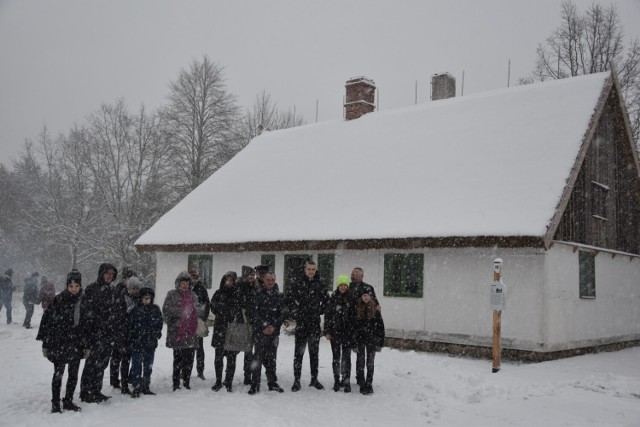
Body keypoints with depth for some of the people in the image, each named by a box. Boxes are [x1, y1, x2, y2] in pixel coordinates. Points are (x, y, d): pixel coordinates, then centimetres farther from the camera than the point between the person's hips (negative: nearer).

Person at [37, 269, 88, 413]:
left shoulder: (83, 301, 2)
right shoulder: (58, 299, -7)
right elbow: (47, 320, -5)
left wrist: (87, 346, 4)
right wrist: (45, 343, -6)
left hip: (76, 344, 3)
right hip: (59, 343, -3)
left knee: (73, 374, 10)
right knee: (58, 373, 1)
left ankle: (68, 401, 23)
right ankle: (55, 403, 14)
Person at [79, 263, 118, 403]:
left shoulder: (110, 290, 16)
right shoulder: (92, 289, -8)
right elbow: (87, 311, -14)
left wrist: (116, 326, 17)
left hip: (108, 333, 8)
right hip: (95, 333, -8)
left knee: (102, 363, 12)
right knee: (92, 363, -4)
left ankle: (96, 391, 22)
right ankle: (86, 393, 5)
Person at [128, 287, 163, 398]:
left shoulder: (156, 309, 3)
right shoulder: (135, 309, -2)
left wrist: (157, 333, 1)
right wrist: (132, 340, -2)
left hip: (150, 343, 3)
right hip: (137, 342, -3)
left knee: (148, 366, 10)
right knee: (137, 365, -1)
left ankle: (146, 387, 21)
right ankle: (136, 387, 6)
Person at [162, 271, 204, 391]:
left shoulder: (193, 295, 17)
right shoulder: (172, 294, 2)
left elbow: (200, 309, 17)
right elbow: (166, 310, -7)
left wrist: (194, 309, -5)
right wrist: (181, 311, -15)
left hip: (191, 333, 4)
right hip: (177, 333, -4)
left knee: (189, 360, 7)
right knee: (178, 360, -2)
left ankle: (186, 383, 18)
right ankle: (176, 385, 8)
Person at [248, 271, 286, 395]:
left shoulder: (279, 295, 9)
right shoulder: (258, 294, -1)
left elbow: (283, 313, 5)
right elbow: (255, 313, -5)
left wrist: (274, 326, -7)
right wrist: (264, 326, -12)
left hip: (274, 331, 3)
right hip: (260, 331, -3)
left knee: (272, 357, 11)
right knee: (258, 357, -6)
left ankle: (272, 383, 20)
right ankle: (255, 384, 0)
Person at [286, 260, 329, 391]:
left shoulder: (319, 285, 5)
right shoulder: (298, 284, 1)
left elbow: (326, 300, 15)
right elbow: (290, 300, 5)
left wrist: (320, 311, 5)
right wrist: (295, 314, 0)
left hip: (315, 323, 2)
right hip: (301, 323, -2)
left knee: (314, 352, 10)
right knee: (299, 352, -2)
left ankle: (314, 379, 17)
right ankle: (296, 380, 3)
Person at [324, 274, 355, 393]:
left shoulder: (351, 298, 1)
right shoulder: (333, 298, 2)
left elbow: (354, 315, 2)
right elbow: (327, 315, 4)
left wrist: (354, 331, -1)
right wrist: (327, 331, -1)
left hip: (348, 332, -1)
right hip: (335, 331, 1)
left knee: (346, 356, -2)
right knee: (336, 357, 7)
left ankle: (346, 381, 3)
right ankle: (337, 380, 16)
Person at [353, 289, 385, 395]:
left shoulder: (375, 309, -1)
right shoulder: (357, 308, 0)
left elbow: (380, 326, 0)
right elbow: (353, 325, 0)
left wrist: (380, 341, -4)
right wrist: (354, 341, -5)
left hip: (371, 339, 0)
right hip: (360, 339, 1)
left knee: (370, 362, 3)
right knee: (360, 361, 5)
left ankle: (368, 384, 10)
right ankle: (361, 383, 14)